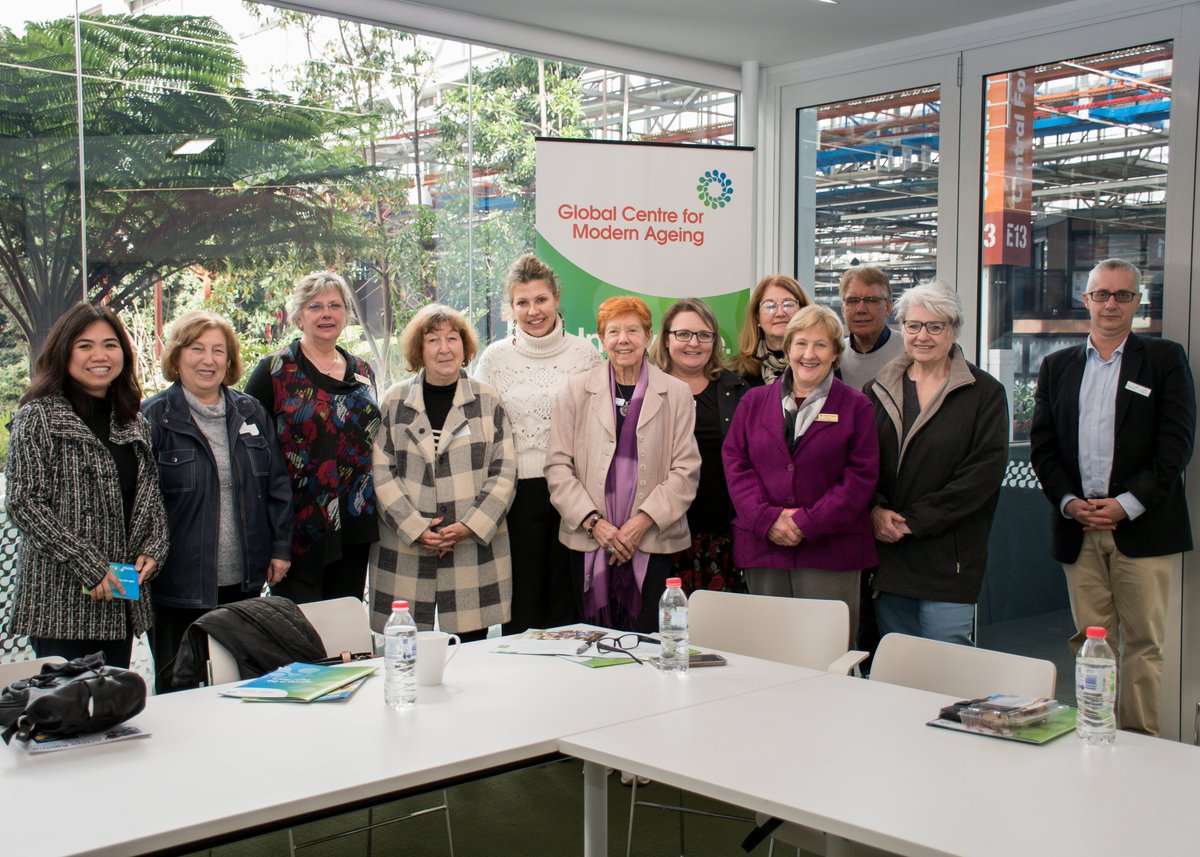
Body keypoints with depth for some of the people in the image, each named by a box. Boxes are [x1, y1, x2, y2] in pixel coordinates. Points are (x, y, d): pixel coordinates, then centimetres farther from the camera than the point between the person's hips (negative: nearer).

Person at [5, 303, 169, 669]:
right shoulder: (38, 418, -4)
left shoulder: (134, 423, 14)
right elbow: (24, 505, -12)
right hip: (61, 598, -6)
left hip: (122, 597, 6)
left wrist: (152, 550, 0)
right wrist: (88, 566, -16)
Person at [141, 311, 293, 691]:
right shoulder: (155, 417, -4)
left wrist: (281, 547, 7)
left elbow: (277, 483, 12)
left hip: (244, 581, 4)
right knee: (179, 690, 7)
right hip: (178, 585, -4)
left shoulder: (251, 413, 9)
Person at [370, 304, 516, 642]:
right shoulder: (394, 401, 7)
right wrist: (414, 528, -9)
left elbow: (504, 471, 3)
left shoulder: (488, 401, 7)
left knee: (475, 646, 1)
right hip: (406, 550, 0)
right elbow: (382, 472, 2)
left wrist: (472, 526, -9)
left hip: (476, 548, 0)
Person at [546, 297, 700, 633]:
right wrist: (593, 522, -8)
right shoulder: (574, 391, 8)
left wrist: (643, 521, -9)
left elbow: (686, 470, 2)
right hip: (589, 543, 1)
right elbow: (558, 466, 4)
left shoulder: (677, 394, 7)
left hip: (653, 543, 0)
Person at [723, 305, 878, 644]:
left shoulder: (855, 407, 5)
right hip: (762, 549, 2)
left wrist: (807, 524, -11)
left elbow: (861, 476, -2)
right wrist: (767, 519, -9)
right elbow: (735, 463, 6)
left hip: (829, 551, -2)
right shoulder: (754, 402, 12)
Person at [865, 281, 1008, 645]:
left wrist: (914, 521, -13)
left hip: (948, 557, -3)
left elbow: (984, 471, -9)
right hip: (888, 553, 4)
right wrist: (875, 510, -10)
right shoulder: (880, 389, 12)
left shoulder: (985, 393, 0)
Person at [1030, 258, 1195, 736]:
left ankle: (1141, 741, 9)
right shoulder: (1057, 366, 14)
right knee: (1090, 643, 6)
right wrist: (1068, 501, -5)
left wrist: (1127, 504, -11)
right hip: (1078, 527, 3)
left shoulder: (1165, 360, 5)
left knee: (1143, 642, 0)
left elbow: (1177, 444, -3)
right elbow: (1042, 445, 10)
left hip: (1141, 526, -2)